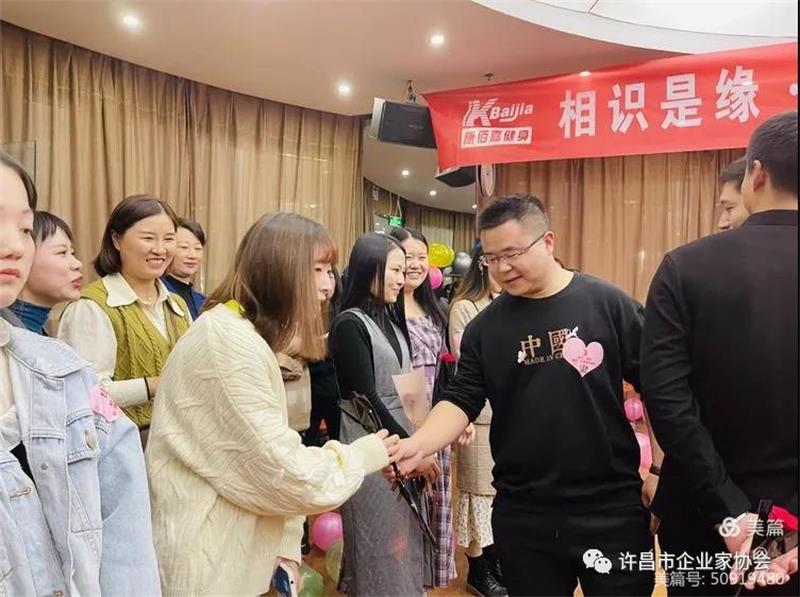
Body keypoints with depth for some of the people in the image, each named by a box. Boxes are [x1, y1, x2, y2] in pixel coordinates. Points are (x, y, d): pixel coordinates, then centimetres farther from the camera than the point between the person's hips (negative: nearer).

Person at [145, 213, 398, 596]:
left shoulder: (245, 336, 10)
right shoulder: (231, 342, -23)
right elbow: (281, 471, -23)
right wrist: (363, 456, -8)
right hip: (208, 563, -9)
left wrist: (285, 551, 5)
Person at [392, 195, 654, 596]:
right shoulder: (484, 327, 0)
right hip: (521, 515, 2)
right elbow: (462, 398, -2)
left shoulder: (608, 304, -6)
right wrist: (419, 444, -20)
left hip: (611, 510, -2)